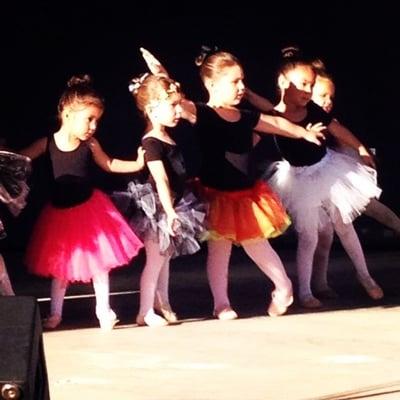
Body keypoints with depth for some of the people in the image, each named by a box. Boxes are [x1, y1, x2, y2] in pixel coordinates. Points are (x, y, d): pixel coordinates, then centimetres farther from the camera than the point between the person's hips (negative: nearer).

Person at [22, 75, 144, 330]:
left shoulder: (90, 145, -8)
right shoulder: (47, 144, -12)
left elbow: (108, 164, 8)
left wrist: (137, 164, 0)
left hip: (89, 208, 0)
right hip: (60, 212, 0)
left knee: (99, 260, 4)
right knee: (59, 265, 11)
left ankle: (103, 310, 17)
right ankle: (55, 313, 22)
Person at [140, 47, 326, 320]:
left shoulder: (246, 118, 4)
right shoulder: (203, 115, -13)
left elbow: (276, 123, 21)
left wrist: (304, 133, 33)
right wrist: (161, 77, -46)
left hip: (246, 193, 4)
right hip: (216, 195, -4)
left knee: (257, 243, 13)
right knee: (219, 250, 4)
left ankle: (283, 287, 29)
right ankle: (222, 303, 14)